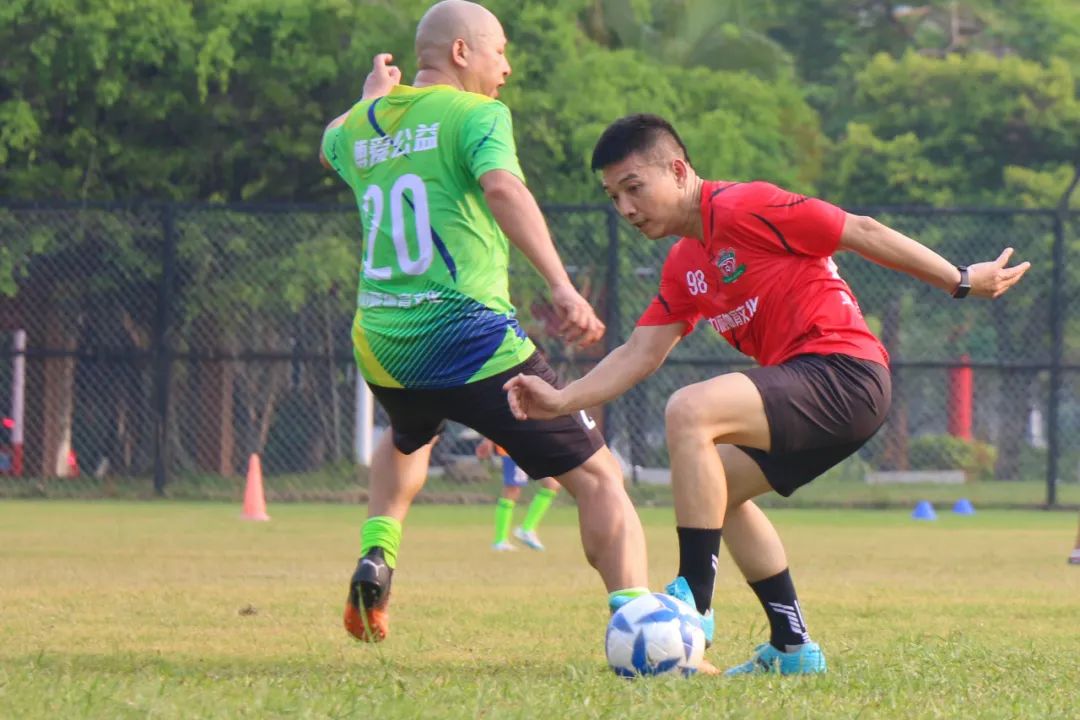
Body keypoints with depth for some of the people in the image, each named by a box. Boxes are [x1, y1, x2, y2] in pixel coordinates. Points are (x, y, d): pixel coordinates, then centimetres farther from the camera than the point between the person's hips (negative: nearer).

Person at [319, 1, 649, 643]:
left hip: (379, 345, 7)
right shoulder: (474, 114, -5)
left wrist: (374, 94, 59)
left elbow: (330, 144, 41)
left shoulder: (361, 127, 16)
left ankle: (377, 558, 21)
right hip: (471, 340, -7)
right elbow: (502, 189, -25)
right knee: (597, 476, -3)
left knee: (408, 439, 41)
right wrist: (562, 286, -34)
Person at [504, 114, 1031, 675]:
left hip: (843, 370, -11)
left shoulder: (743, 208, -10)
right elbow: (640, 354, 15)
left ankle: (693, 603, -22)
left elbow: (861, 232, -8)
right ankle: (791, 648, 25)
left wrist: (961, 282, -6)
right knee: (717, 487, 24)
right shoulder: (683, 268, 17)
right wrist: (561, 401, 1)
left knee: (689, 412, -25)